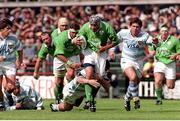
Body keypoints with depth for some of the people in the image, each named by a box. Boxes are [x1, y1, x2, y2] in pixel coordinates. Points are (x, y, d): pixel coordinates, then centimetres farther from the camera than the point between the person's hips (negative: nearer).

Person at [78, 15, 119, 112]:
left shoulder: (107, 27, -19)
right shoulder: (85, 27, -15)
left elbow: (115, 41, -7)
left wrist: (105, 48, -16)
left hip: (102, 53, 1)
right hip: (89, 51, -1)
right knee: (89, 74, -21)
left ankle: (92, 99, 21)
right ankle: (89, 100, -20)